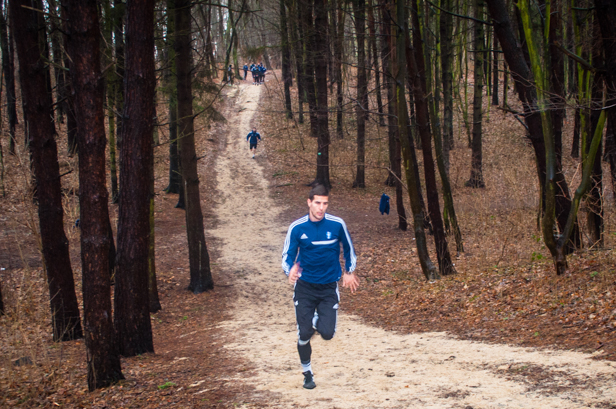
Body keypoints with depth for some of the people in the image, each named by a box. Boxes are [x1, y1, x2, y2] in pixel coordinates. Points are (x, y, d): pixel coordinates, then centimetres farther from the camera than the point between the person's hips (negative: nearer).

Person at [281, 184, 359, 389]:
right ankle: (307, 373, 22)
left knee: (327, 333, -10)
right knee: (304, 335, -2)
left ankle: (317, 321, 28)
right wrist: (290, 270, -24)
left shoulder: (337, 224, -8)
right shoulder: (297, 228, -9)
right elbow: (287, 256, -3)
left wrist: (349, 272, 13)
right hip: (304, 287, 0)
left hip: (329, 287, 0)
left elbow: (348, 248, 11)